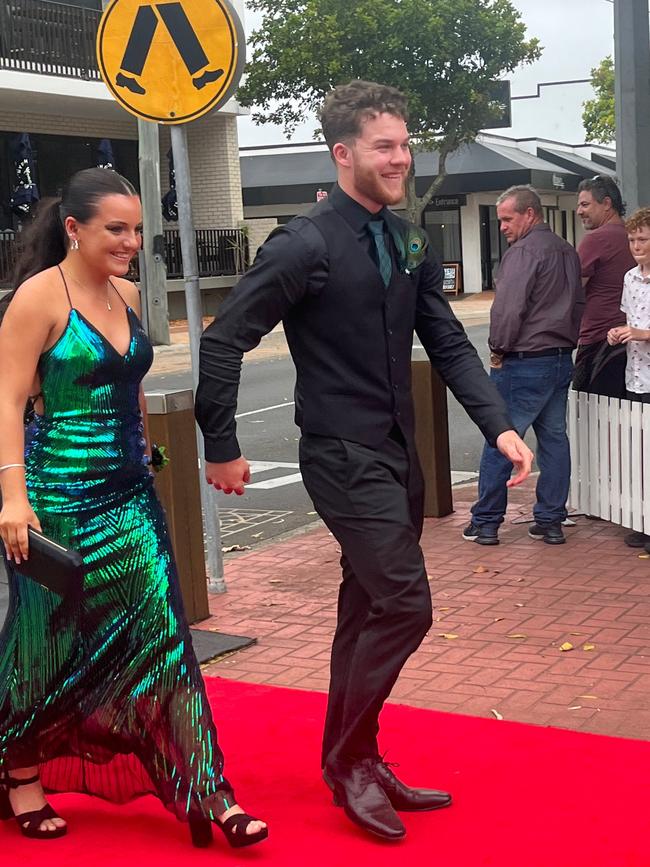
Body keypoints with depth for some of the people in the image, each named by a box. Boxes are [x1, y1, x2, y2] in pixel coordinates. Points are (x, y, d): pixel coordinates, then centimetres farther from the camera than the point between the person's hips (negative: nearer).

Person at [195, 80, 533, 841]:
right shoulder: (305, 246, -14)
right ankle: (350, 762, 8)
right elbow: (222, 341, -13)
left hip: (399, 456, 7)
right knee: (404, 607, -11)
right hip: (344, 458, -7)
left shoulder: (410, 244, 7)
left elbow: (448, 344, 9)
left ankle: (352, 764, 27)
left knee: (368, 613, 14)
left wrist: (500, 427, -3)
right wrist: (222, 449, -10)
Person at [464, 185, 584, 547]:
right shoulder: (568, 252, 13)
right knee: (554, 439, 10)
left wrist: (499, 349, -7)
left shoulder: (523, 252, -14)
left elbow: (508, 308, -19)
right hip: (562, 360, 9)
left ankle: (485, 523, 5)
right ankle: (551, 521, 14)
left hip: (524, 364, -8)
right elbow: (580, 304, 20)